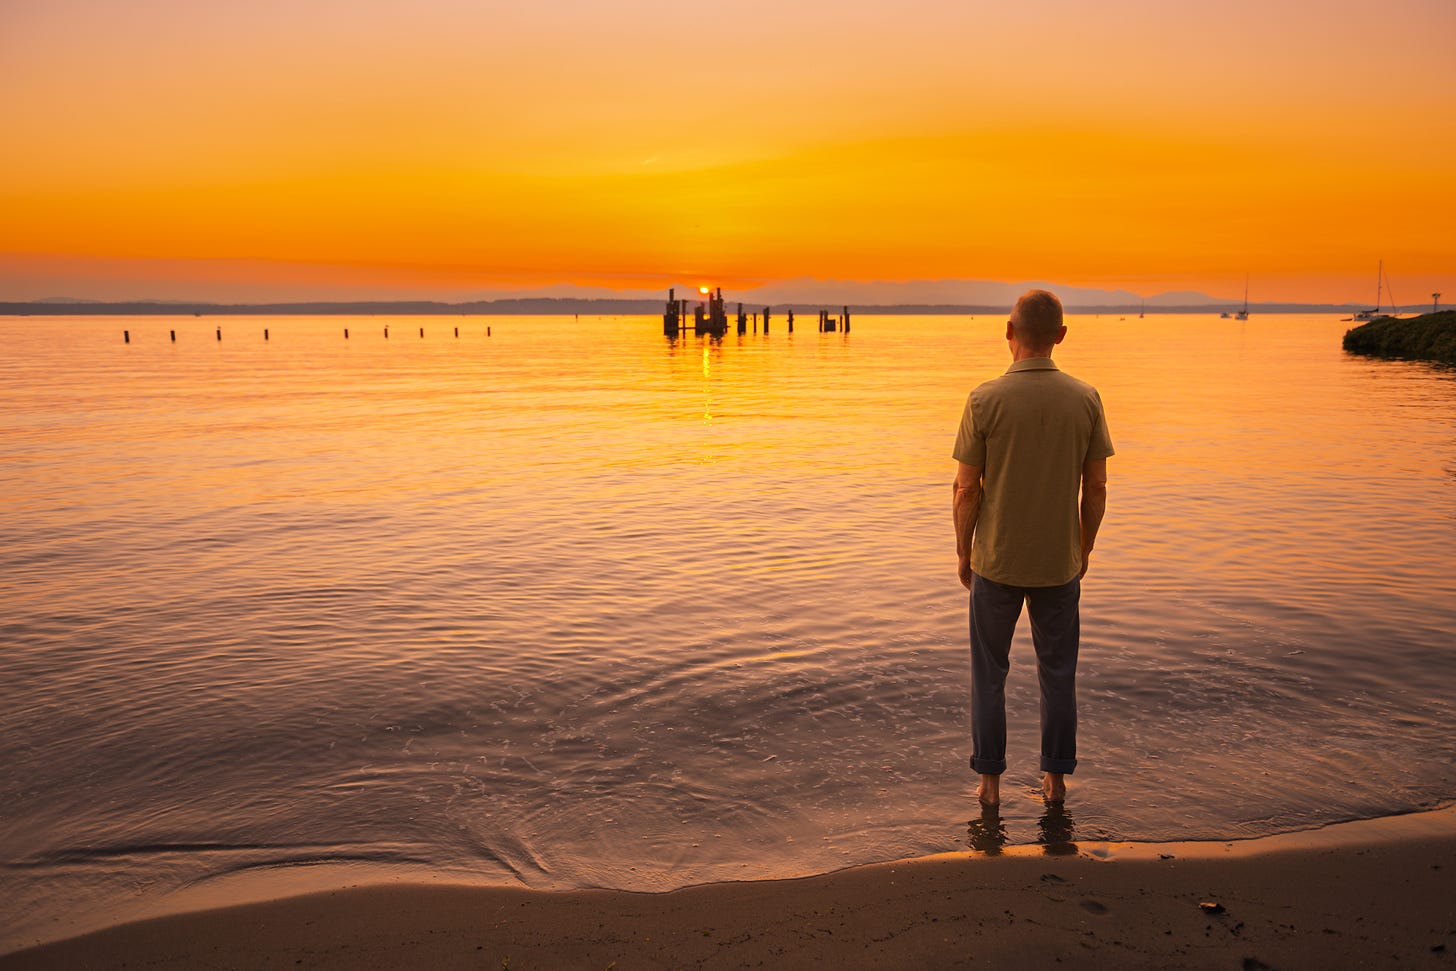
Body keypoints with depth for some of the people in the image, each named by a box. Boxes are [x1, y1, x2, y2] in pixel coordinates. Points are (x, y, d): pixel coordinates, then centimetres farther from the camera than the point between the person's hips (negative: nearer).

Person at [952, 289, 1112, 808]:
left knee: (990, 672, 12)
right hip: (1060, 561, 2)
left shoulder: (985, 400, -15)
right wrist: (1084, 548, 13)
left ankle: (990, 781, 19)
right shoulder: (1086, 399, -7)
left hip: (996, 561, -2)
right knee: (1058, 673, 15)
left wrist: (963, 553, 3)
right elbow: (1096, 486, -1)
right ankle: (1056, 778, 25)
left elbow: (966, 489, -11)